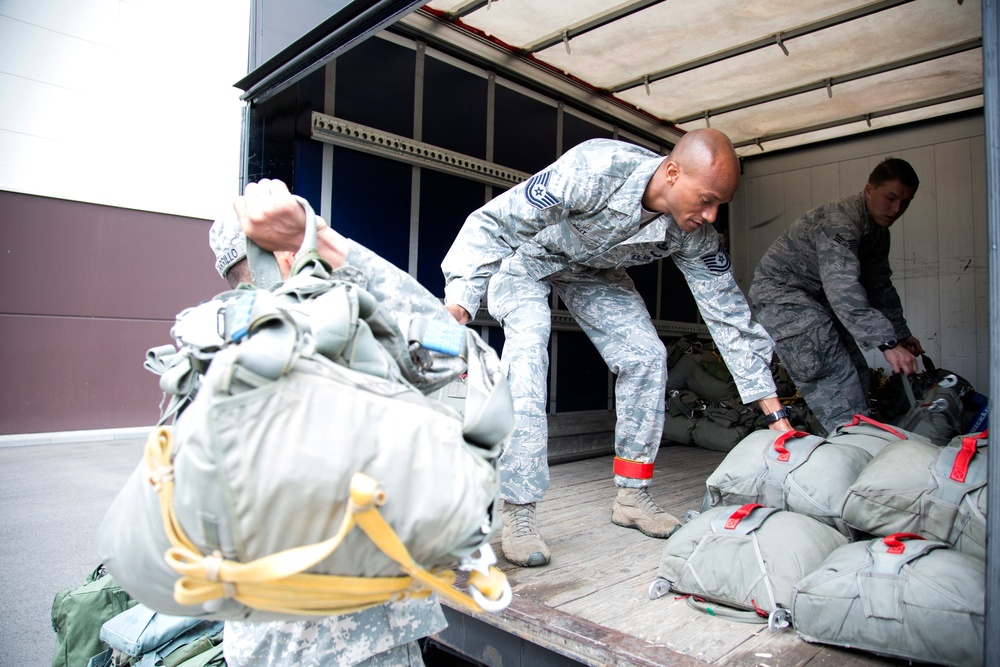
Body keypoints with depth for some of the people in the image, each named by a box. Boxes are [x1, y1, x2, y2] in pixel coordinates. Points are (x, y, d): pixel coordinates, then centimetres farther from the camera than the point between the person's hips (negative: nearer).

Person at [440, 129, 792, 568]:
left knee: (646, 356, -10)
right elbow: (492, 224, -33)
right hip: (525, 255, -4)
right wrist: (459, 303, -40)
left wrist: (775, 413, -15)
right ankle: (517, 512, -24)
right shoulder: (594, 170, -39)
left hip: (593, 271, 5)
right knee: (528, 347, -29)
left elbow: (729, 314, -15)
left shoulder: (695, 236, -22)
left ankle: (631, 496, 4)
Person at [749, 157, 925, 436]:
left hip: (816, 297, 10)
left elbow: (880, 285, 18)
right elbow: (843, 290, -40)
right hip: (780, 292, -10)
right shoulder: (839, 222, -28)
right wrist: (887, 343, -44)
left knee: (855, 371, 7)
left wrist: (901, 332, 16)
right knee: (836, 376, -21)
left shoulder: (878, 230, 6)